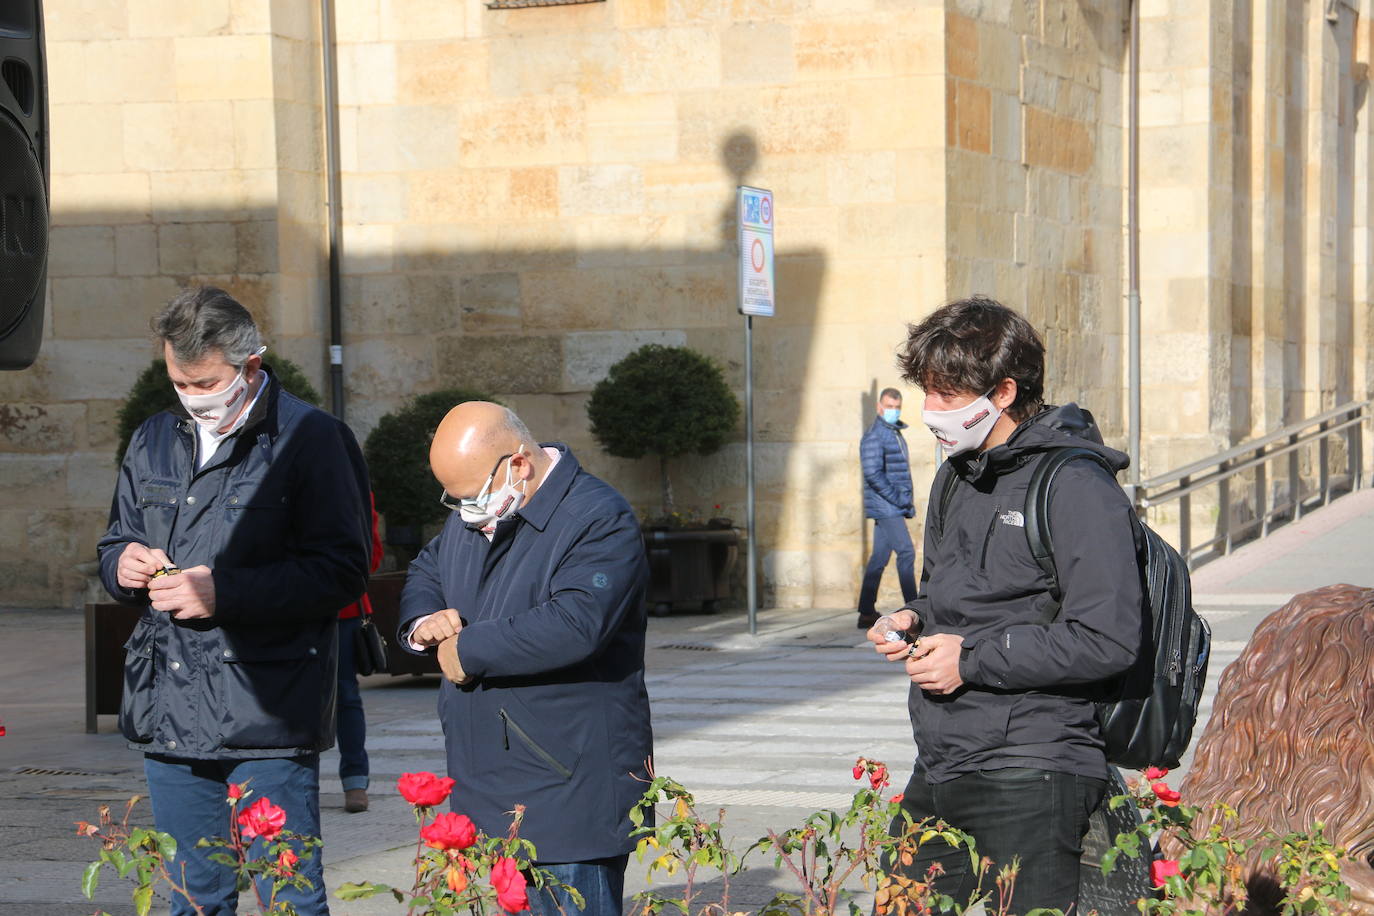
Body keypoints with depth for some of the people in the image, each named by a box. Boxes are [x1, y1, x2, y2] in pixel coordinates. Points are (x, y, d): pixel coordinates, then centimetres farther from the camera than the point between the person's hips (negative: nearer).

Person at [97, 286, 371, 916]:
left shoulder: (308, 439, -5)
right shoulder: (154, 442, 15)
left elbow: (342, 572, -11)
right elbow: (114, 545, 26)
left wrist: (224, 593, -17)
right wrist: (123, 564, 0)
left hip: (267, 718, -6)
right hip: (169, 715, 6)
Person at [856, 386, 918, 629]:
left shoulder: (896, 434, 19)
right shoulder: (874, 436, -10)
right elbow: (873, 474, -18)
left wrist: (907, 502, 16)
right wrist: (897, 499, -18)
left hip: (895, 507, 9)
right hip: (885, 507, -9)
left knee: (879, 558, 8)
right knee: (906, 553, -11)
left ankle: (866, 612, 10)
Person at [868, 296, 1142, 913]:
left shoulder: (1075, 486, -12)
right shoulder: (957, 475, 16)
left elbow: (1107, 642, -19)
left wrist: (972, 661, -15)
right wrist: (913, 620, 7)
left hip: (1029, 776, -8)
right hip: (939, 770, 8)